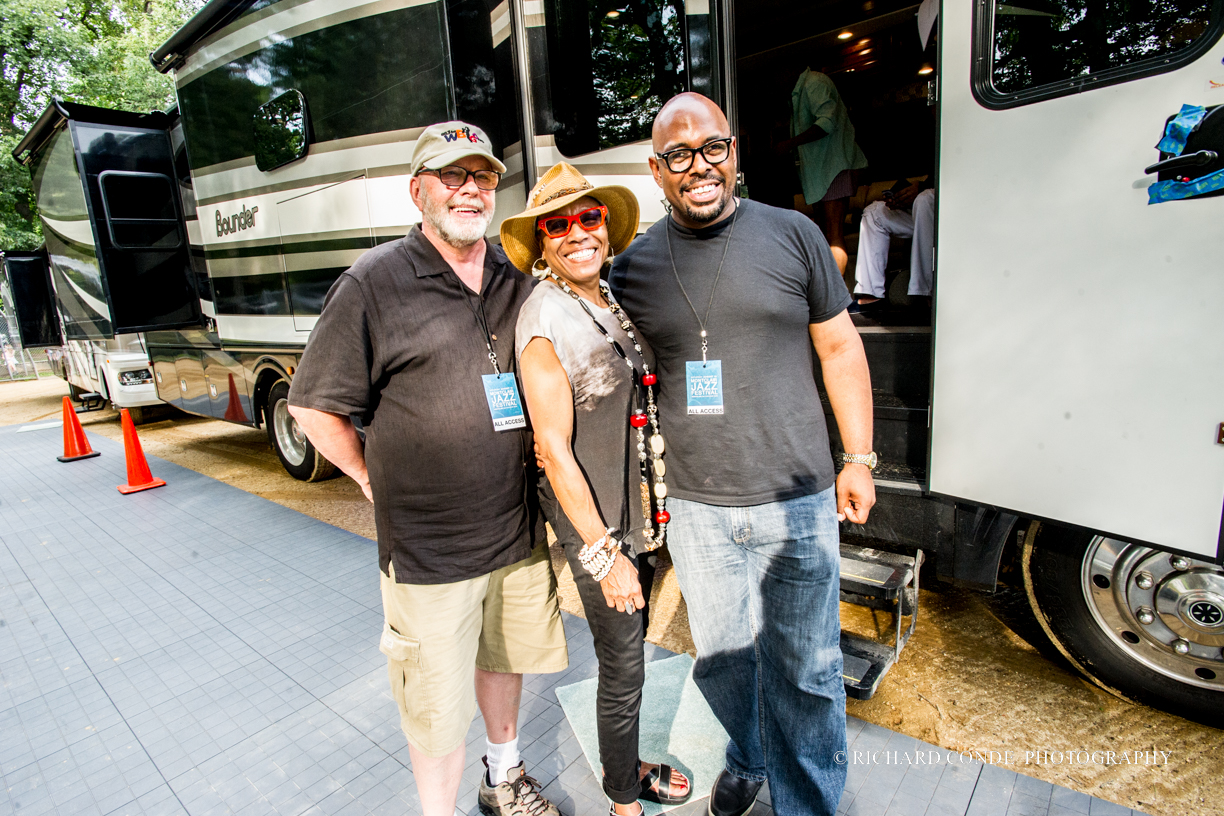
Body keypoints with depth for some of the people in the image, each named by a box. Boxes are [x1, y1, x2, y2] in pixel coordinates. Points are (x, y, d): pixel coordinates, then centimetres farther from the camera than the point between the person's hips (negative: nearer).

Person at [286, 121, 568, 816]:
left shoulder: (518, 283, 6)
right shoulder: (374, 283, -9)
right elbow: (314, 407, -5)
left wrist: (536, 455, 8)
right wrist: (378, 480, -2)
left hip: (519, 531, 5)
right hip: (428, 547, -5)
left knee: (505, 658, 25)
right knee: (438, 709, 9)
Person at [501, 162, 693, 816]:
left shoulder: (615, 304, 6)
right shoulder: (545, 318, -17)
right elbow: (554, 450, -19)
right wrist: (604, 554, -17)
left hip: (645, 511, 7)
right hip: (593, 522, -7)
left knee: (630, 652, 23)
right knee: (622, 669, 9)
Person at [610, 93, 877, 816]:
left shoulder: (793, 235, -1)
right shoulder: (633, 266, 2)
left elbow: (840, 348, 4)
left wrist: (859, 459, 3)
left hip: (796, 502, -1)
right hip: (695, 510, 2)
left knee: (805, 673, 11)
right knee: (722, 658, 20)